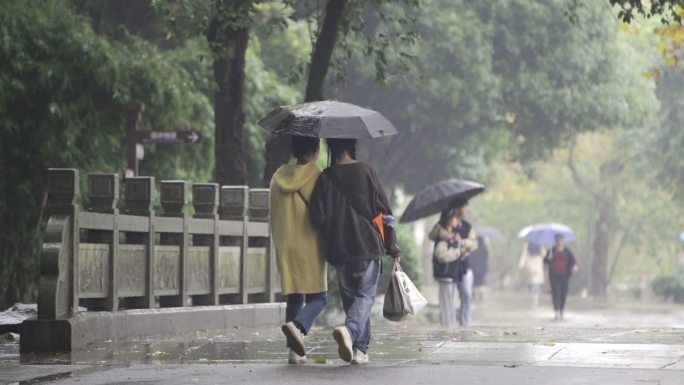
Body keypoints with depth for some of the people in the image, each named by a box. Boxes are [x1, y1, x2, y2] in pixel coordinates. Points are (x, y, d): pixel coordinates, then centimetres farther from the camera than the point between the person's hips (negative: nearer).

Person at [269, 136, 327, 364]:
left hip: (285, 246, 5)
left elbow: (274, 215, 13)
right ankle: (297, 326, -27)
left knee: (294, 298, 11)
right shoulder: (316, 178, -8)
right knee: (318, 297, 1)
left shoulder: (279, 177, 8)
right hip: (310, 245, -5)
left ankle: (295, 351, 5)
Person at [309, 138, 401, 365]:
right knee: (365, 295, 0)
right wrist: (392, 248, 6)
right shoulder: (366, 172, -3)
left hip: (339, 250, 2)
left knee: (350, 297, 13)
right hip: (368, 245, -2)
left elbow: (317, 218, -5)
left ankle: (360, 349, 11)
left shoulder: (325, 178, -1)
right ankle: (349, 329, -27)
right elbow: (384, 212, -2)